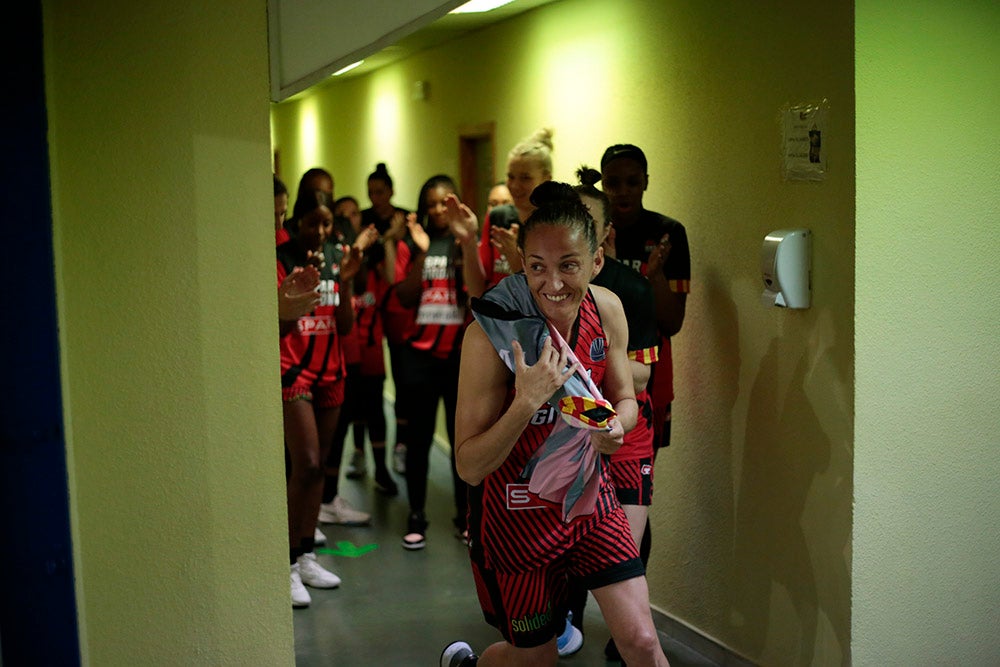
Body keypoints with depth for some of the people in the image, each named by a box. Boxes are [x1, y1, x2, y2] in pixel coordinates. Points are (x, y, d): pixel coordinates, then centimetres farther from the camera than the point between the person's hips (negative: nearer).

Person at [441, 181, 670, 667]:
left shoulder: (606, 309, -10)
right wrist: (526, 402, -37)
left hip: (589, 499, 4)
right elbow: (469, 467, -23)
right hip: (517, 515, -4)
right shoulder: (491, 334, -25)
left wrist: (614, 426, -18)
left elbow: (625, 399, 6)